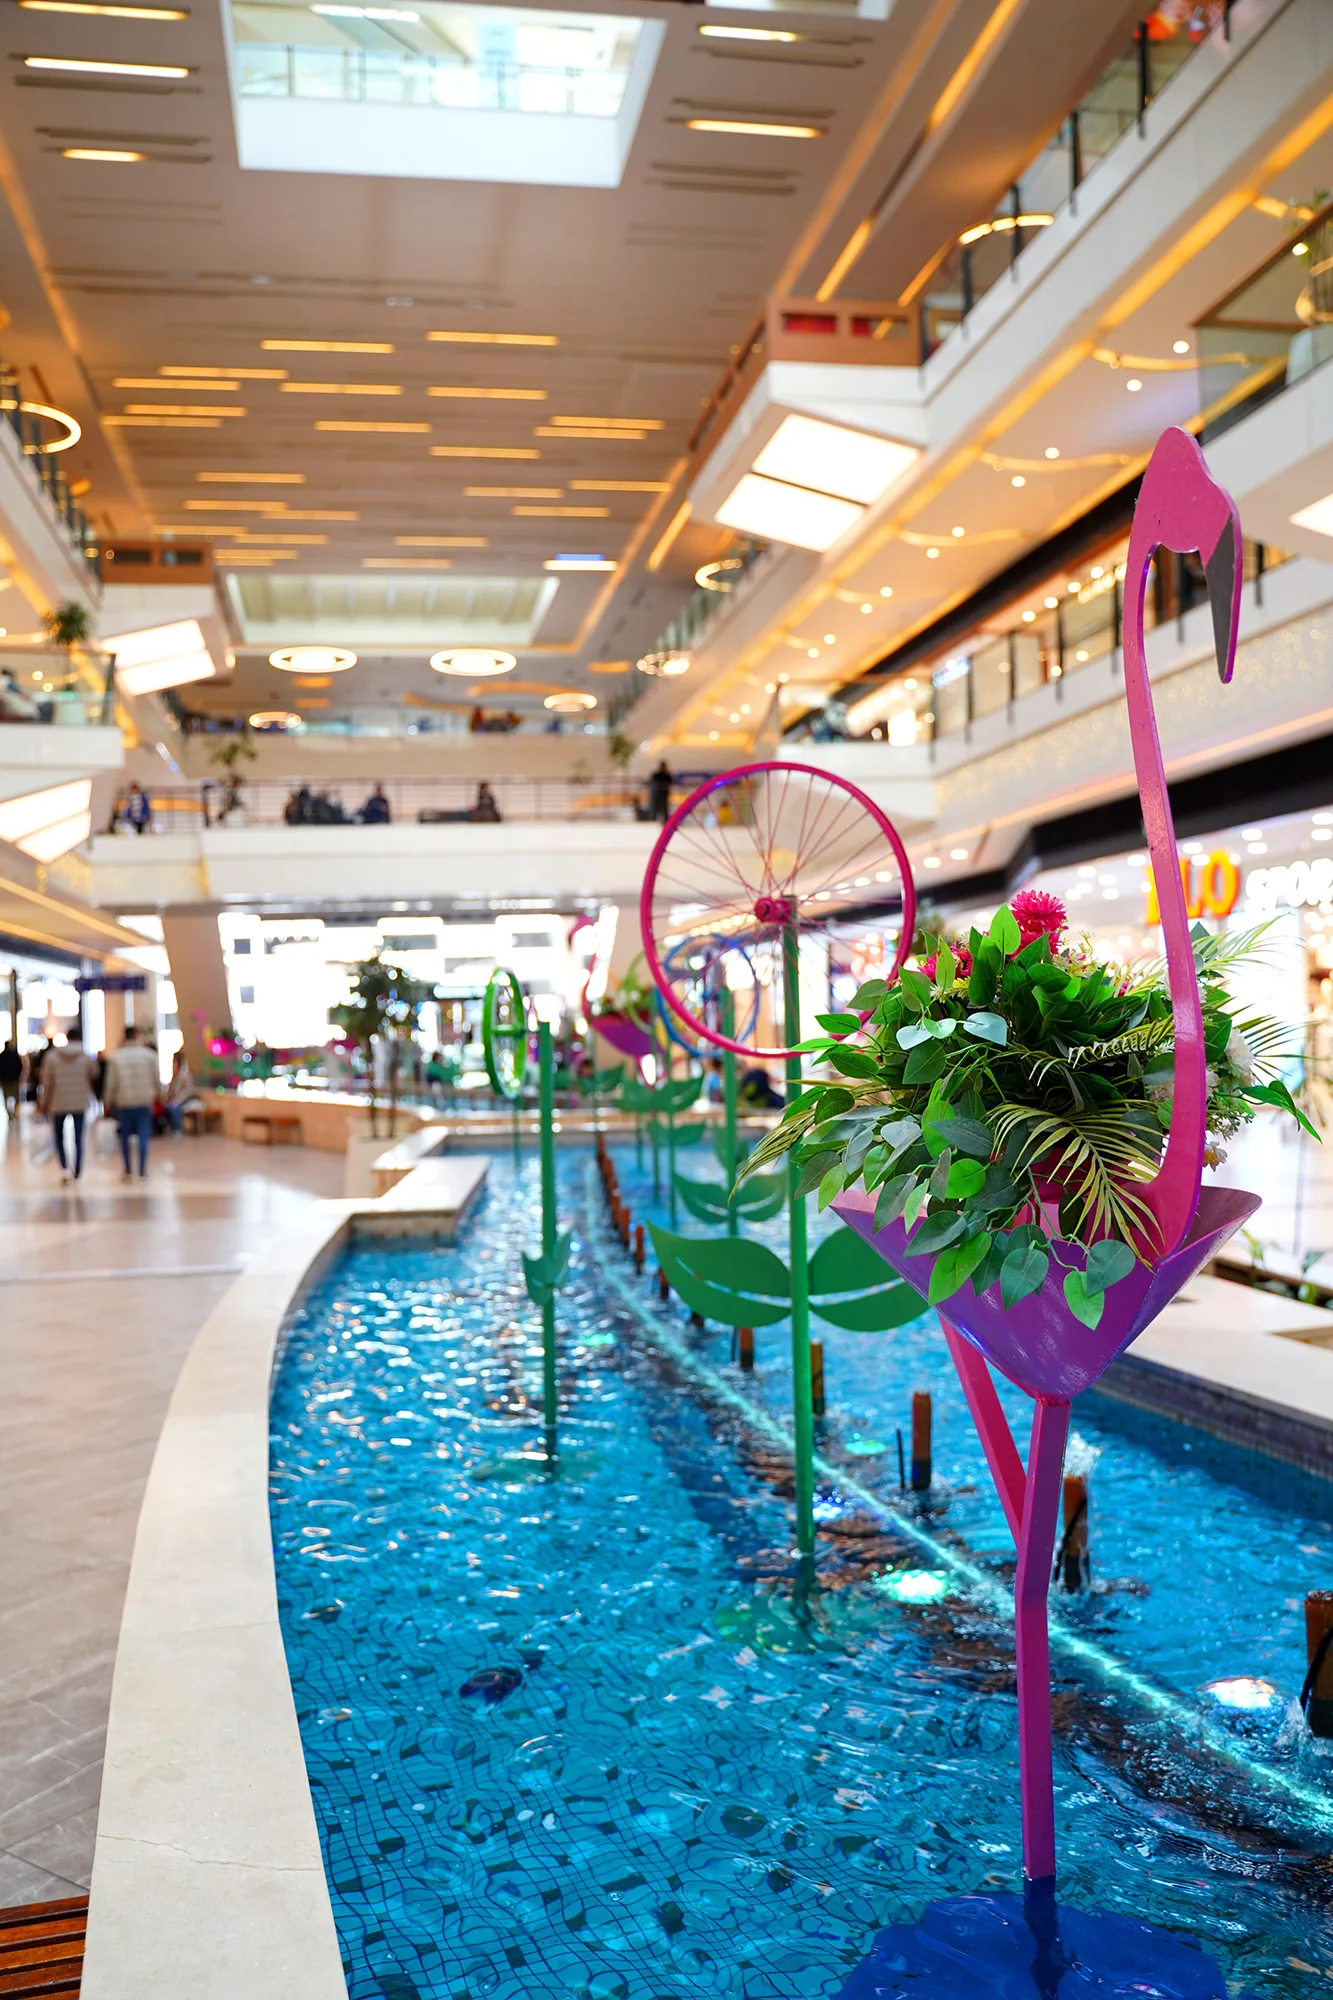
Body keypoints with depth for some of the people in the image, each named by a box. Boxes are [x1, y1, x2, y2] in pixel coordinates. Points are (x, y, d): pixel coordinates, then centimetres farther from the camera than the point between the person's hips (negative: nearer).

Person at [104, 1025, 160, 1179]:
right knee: (143, 1136, -1)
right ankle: (142, 1171, -5)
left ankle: (128, 1170, 16)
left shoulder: (115, 1058, -1)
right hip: (145, 1101, 0)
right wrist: (156, 1094, 19)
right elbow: (157, 1080, 2)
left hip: (123, 1102, 0)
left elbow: (112, 1083, -1)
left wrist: (109, 1102, 11)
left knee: (125, 1136, 12)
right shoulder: (149, 1055, 0)